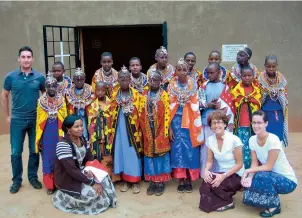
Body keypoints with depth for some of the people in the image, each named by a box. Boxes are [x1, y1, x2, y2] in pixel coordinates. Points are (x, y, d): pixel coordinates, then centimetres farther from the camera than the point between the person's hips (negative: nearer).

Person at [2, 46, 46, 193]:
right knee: (16, 152, 5)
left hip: (36, 120, 1)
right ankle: (17, 180, 22)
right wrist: (7, 116, 6)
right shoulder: (11, 76, -5)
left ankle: (33, 177, 28)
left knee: (35, 151, 11)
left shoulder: (39, 77, -5)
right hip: (17, 120, 0)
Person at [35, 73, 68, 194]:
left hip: (59, 133, 0)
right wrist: (38, 139, 1)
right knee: (48, 158, 7)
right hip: (46, 134, 0)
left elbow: (65, 119, 3)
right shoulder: (41, 101, -1)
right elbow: (39, 121, 3)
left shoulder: (61, 100, -1)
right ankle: (49, 185, 18)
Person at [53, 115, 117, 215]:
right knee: (93, 191, -24)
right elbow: (71, 170, -29)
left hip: (80, 172, 7)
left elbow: (89, 158, 6)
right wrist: (92, 183, -29)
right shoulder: (63, 145, -25)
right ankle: (65, 197, -1)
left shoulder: (82, 139, -1)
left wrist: (90, 170, -16)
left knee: (104, 178, -13)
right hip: (66, 178, -7)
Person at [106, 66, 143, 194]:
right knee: (121, 152, 7)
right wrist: (110, 131, 4)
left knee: (133, 153, 2)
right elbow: (110, 114, 7)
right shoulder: (114, 95, 5)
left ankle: (135, 182, 12)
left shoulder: (136, 95, -2)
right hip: (119, 130, 2)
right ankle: (125, 181, 20)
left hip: (132, 129, -2)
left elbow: (141, 114, -2)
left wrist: (139, 130, -5)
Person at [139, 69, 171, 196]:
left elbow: (167, 114, -7)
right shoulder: (144, 95, 8)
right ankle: (152, 181, 16)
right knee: (149, 155, 6)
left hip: (160, 130, -3)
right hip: (148, 131, 3)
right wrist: (143, 130, 3)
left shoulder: (164, 95, -2)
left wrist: (166, 130, -13)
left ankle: (161, 182, 11)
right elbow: (141, 113, 8)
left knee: (160, 154, 2)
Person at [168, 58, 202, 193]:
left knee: (190, 150, 1)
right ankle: (180, 181, 11)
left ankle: (189, 180, 13)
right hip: (176, 121, 0)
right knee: (178, 149, 1)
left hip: (190, 121, 0)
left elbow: (196, 105, 2)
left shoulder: (193, 85, 0)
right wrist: (169, 127, -5)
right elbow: (169, 107, -1)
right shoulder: (171, 86, 0)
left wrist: (197, 125, -2)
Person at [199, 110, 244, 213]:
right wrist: (206, 170, -20)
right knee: (204, 188, -21)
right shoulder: (210, 140, -3)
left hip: (236, 176, -5)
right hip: (221, 174, 5)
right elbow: (209, 161, 3)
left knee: (209, 182, -27)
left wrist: (223, 176, -25)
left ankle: (228, 202, -1)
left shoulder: (234, 140, -20)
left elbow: (239, 164, -15)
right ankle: (225, 195, 9)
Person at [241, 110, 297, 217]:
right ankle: (270, 200, 16)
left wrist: (248, 171, -22)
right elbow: (254, 164, -5)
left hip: (287, 180, -6)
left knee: (261, 176, -35)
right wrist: (250, 177, -24)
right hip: (270, 178, 6)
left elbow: (268, 167, -23)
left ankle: (275, 205, -9)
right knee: (248, 197, -15)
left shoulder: (273, 140, -26)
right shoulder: (252, 140, -5)